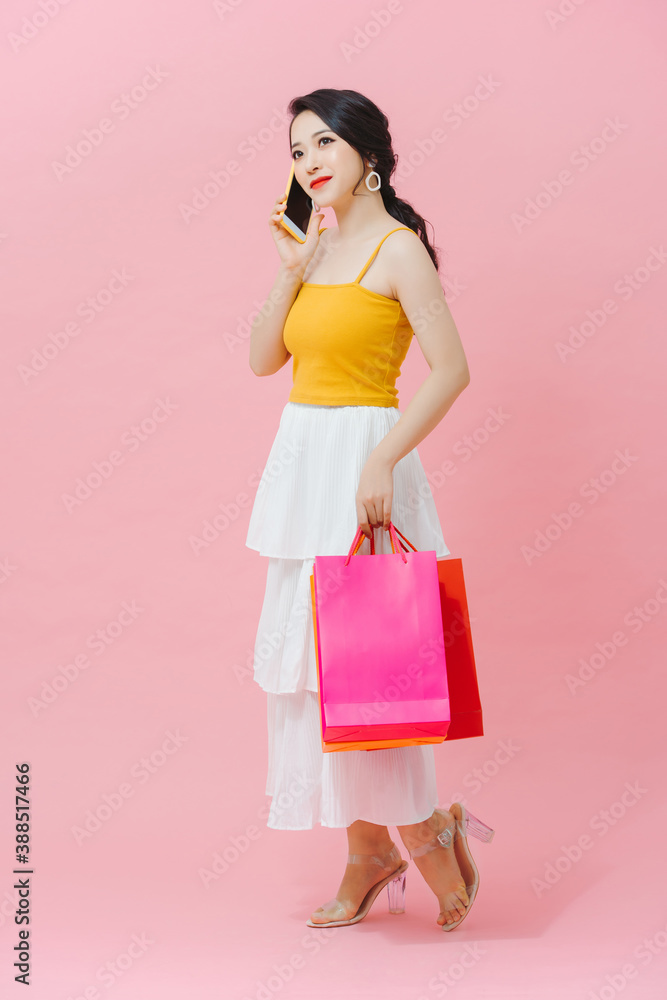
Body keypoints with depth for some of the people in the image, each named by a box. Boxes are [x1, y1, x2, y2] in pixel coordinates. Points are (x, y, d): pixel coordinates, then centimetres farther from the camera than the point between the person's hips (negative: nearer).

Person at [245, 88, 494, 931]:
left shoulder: (398, 247, -9)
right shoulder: (316, 247, 14)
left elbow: (451, 369, -16)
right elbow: (262, 359, 9)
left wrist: (382, 461, -22)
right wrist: (291, 270, -1)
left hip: (361, 463, -8)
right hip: (301, 459, 8)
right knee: (305, 655, 9)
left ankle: (428, 829, 15)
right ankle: (367, 851, 21)